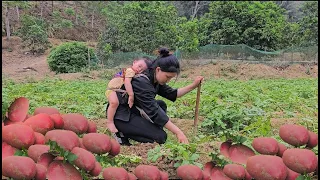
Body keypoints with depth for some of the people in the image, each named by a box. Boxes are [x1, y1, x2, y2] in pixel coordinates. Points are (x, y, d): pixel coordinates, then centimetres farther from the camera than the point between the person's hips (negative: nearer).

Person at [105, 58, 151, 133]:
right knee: (114, 102, -34)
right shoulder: (130, 70, -20)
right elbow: (127, 82, -33)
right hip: (112, 88, -10)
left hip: (120, 91, 10)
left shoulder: (134, 74, 9)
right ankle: (109, 123, -24)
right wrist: (131, 95, -34)